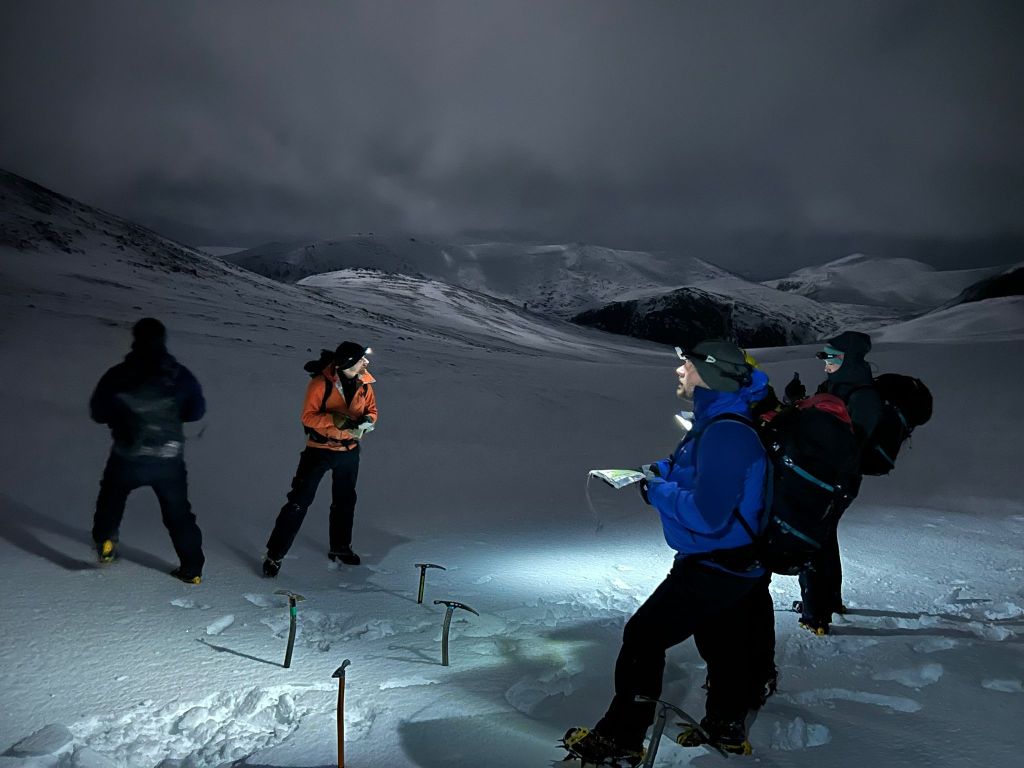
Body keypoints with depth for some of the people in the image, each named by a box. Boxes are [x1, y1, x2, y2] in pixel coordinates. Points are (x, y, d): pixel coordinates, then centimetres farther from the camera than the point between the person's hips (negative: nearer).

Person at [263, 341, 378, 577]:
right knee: (299, 502, -4)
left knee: (345, 500, 21)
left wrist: (367, 421, -15)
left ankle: (340, 547, 42)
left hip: (350, 450, 6)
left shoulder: (364, 383, -4)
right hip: (320, 449, -5)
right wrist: (336, 420, -31)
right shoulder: (321, 383, -20)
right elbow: (308, 417, -19)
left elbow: (371, 409, 7)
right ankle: (275, 555, 6)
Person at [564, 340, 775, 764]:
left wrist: (657, 490, -19)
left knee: (643, 637, -2)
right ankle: (726, 729, 44)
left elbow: (706, 514, -34)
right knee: (722, 644, 24)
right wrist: (664, 471, 3)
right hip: (733, 563, 10)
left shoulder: (725, 433, -29)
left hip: (713, 568, -10)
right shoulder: (716, 420, 4)